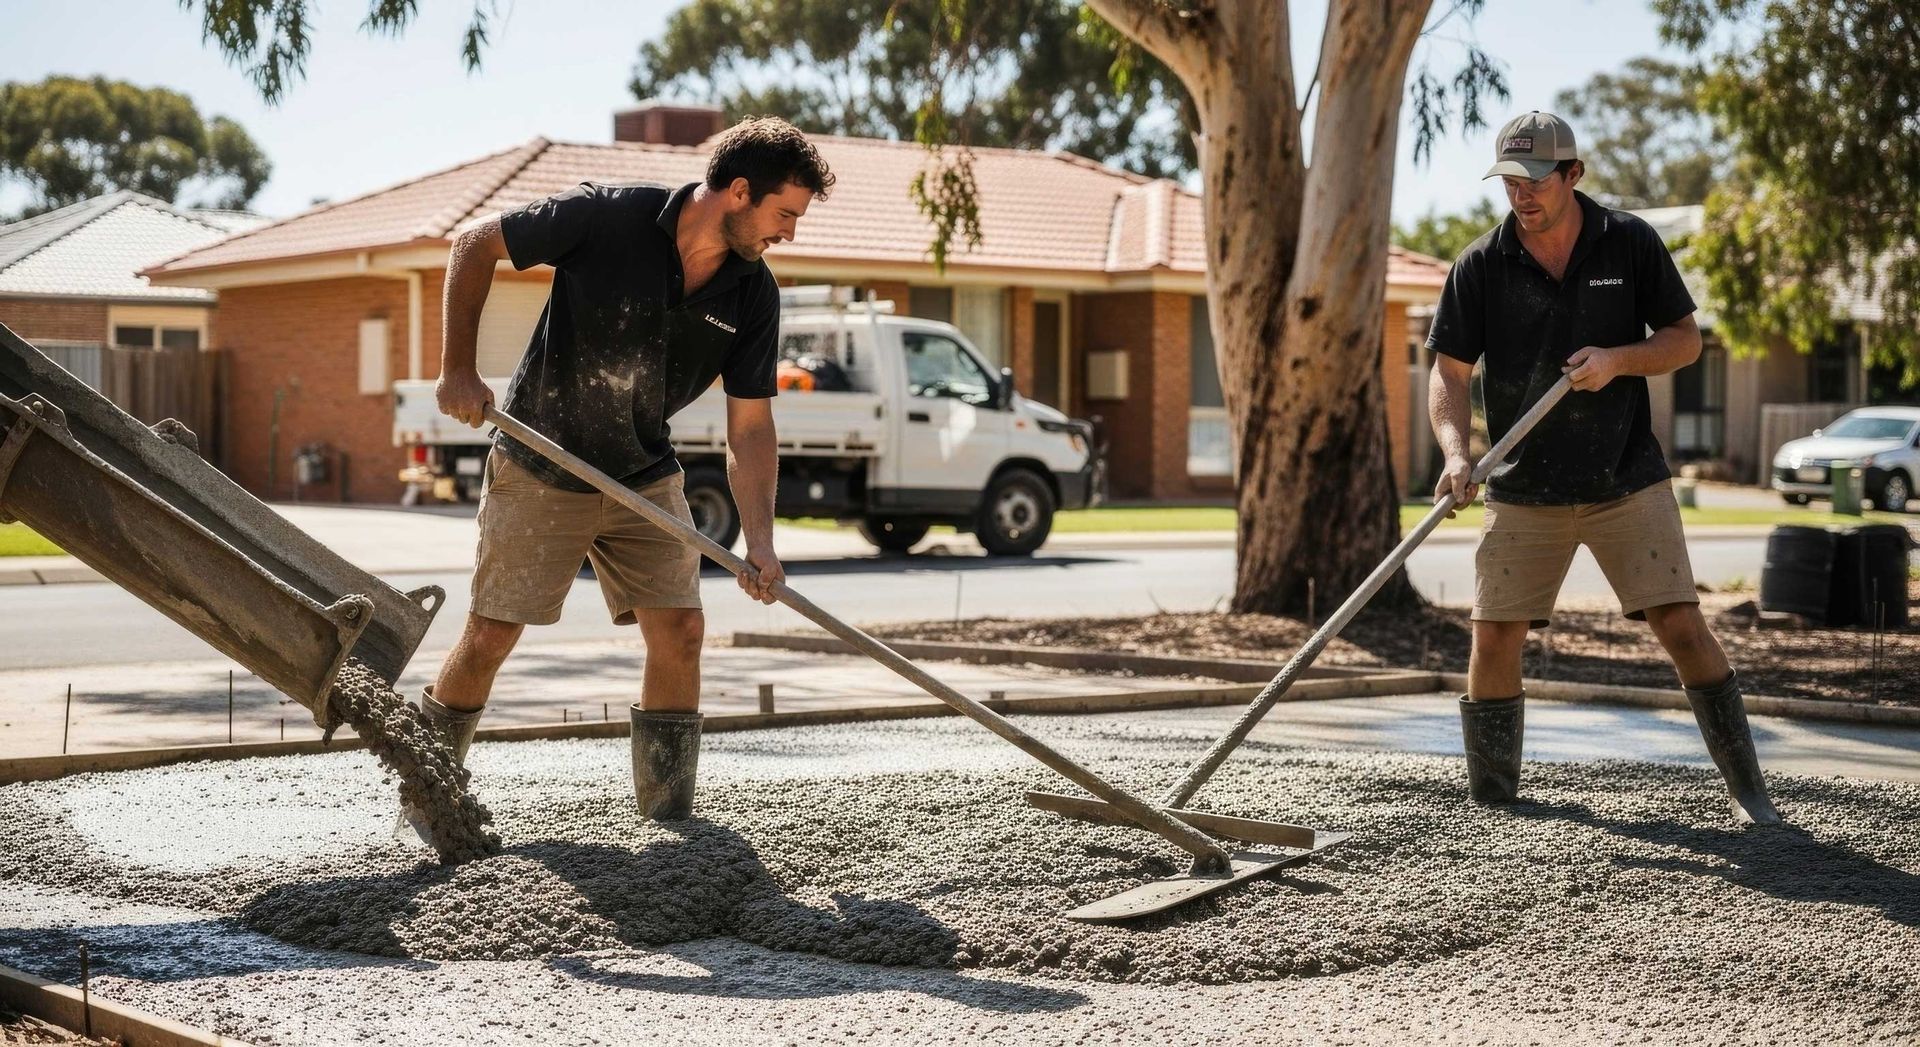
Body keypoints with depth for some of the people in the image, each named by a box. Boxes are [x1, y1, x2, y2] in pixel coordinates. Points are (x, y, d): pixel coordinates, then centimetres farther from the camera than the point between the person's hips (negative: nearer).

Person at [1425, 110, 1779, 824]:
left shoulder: (1631, 244, -2)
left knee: (1681, 626, -6)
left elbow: (1686, 339, 4)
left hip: (1627, 480, -1)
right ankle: (1491, 807, 12)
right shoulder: (1480, 266, -2)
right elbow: (1449, 372, -3)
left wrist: (1617, 359, -16)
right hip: (1521, 491, 1)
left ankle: (1748, 790, 4)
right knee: (1494, 637, -2)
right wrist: (1457, 454, -20)